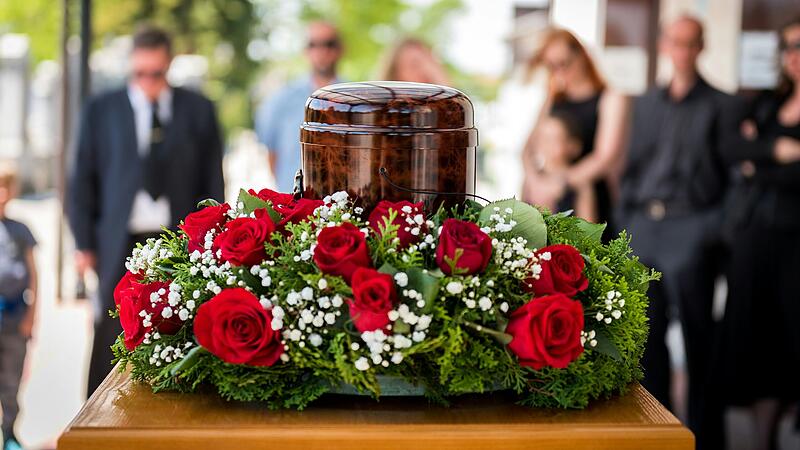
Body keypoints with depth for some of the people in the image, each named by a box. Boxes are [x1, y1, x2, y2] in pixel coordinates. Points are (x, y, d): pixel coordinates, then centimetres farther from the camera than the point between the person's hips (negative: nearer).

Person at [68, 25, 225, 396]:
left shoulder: (198, 110, 7)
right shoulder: (102, 110, 8)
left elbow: (213, 181, 8)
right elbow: (82, 180, 8)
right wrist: (84, 244, 2)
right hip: (121, 243, 0)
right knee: (111, 338, -1)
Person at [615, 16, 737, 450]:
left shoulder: (721, 105, 3)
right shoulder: (646, 103, 17)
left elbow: (733, 176, -1)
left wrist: (716, 230, -11)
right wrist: (624, 218, 9)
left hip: (691, 228, -5)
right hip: (642, 226, 5)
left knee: (697, 338, -2)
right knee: (645, 332, 8)